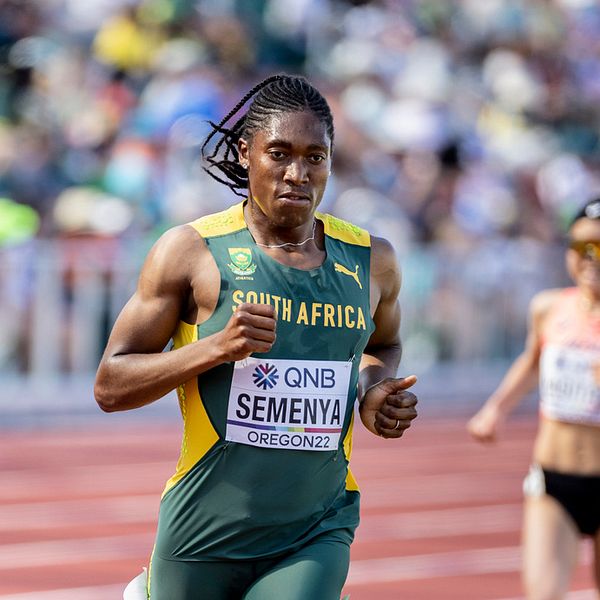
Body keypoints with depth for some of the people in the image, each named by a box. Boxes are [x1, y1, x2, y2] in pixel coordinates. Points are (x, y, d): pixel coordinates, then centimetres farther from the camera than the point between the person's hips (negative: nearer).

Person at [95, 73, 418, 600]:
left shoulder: (372, 262, 5)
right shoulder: (193, 252, -6)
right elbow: (110, 386, -5)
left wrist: (373, 393, 4)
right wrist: (217, 347, -19)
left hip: (315, 538, 2)